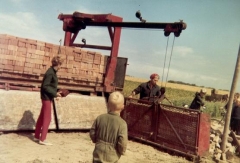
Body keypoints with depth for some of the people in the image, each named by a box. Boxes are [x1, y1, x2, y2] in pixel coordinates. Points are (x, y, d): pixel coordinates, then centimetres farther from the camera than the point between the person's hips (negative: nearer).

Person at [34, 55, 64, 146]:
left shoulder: (52, 72, 10)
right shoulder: (50, 72, -20)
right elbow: (45, 86, -22)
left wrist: (55, 93, 8)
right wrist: (55, 93, -21)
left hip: (47, 97, 10)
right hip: (47, 97, -10)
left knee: (42, 117, 17)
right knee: (47, 118, -3)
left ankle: (37, 136, 28)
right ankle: (42, 139, 4)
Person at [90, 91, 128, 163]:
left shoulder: (100, 118, -9)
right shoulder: (122, 124, -20)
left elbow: (92, 133, 0)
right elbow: (122, 144, -21)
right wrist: (121, 152, 0)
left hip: (98, 155, 3)